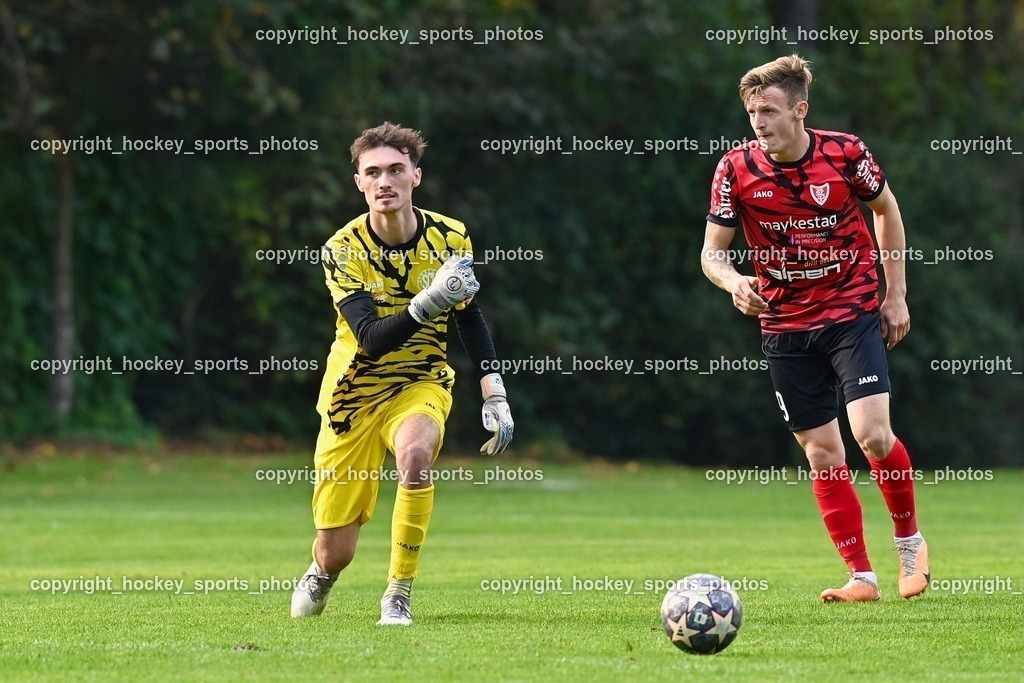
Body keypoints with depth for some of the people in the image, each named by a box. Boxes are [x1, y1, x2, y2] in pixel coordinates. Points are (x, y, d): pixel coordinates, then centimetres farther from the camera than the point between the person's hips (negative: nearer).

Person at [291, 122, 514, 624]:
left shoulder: (450, 238, -8)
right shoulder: (343, 250, -16)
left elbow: (471, 319, 8)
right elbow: (371, 339, -26)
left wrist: (495, 397, 2)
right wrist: (428, 304, -42)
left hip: (421, 383, 1)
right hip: (355, 392, -1)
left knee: (415, 454, -37)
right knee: (335, 555, -1)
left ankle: (399, 595, -22)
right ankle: (319, 576, 40)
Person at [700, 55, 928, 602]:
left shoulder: (845, 153, -10)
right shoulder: (736, 170, -8)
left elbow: (886, 209, 8)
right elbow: (711, 252, -3)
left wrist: (896, 294, 6)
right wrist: (734, 282, -26)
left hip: (853, 311, -2)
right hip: (785, 326, 2)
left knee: (872, 433, -17)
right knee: (822, 453, 2)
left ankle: (909, 537, 9)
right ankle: (862, 577, 11)